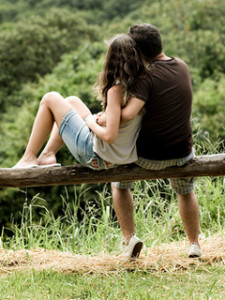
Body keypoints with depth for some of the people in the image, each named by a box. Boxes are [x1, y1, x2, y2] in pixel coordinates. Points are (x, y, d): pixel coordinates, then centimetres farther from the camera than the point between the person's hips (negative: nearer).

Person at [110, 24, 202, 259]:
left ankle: (129, 238, 15)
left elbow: (128, 114, -34)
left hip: (149, 157, -5)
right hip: (181, 153, 5)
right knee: (186, 192, 35)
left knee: (119, 183, 26)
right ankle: (194, 244, 32)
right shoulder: (182, 67, 1)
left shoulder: (147, 76, -21)